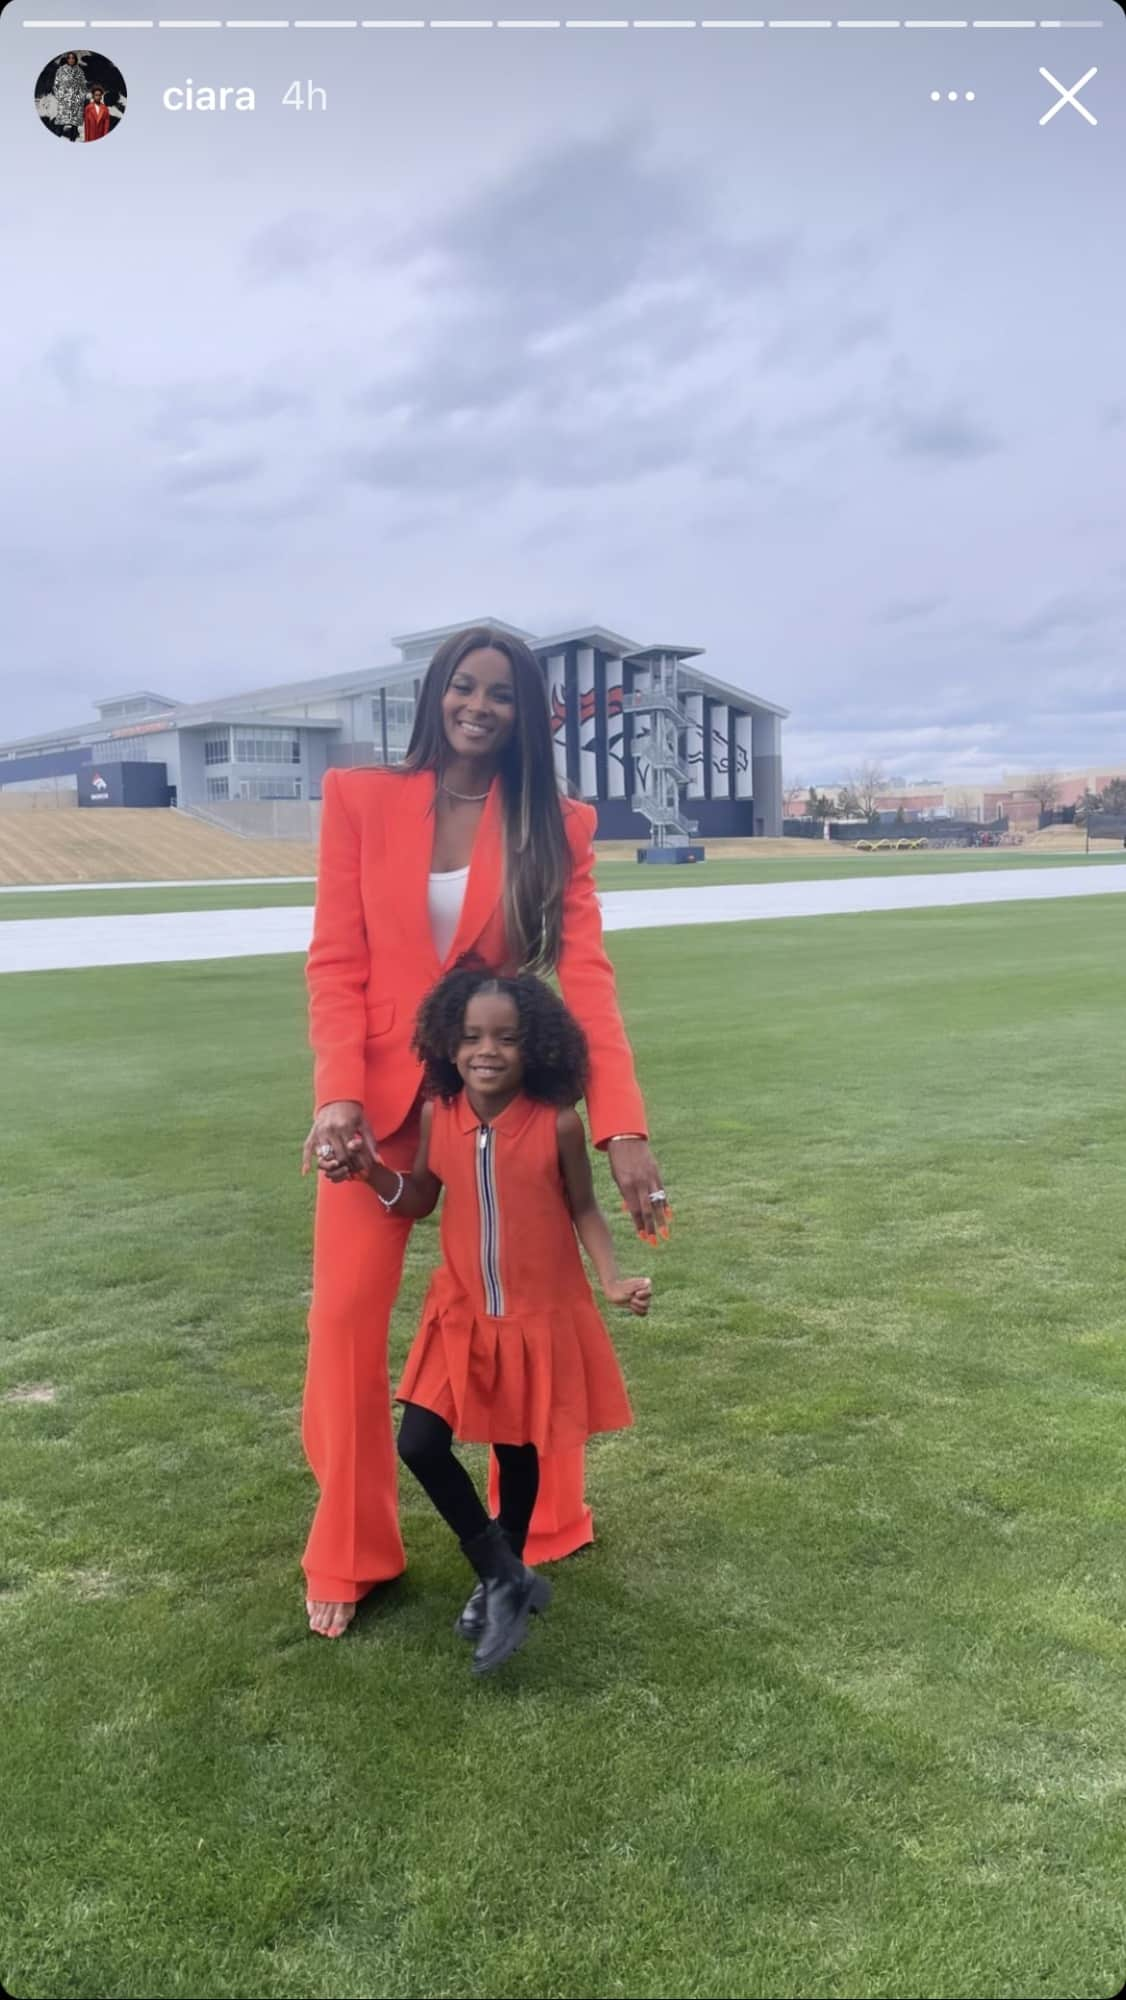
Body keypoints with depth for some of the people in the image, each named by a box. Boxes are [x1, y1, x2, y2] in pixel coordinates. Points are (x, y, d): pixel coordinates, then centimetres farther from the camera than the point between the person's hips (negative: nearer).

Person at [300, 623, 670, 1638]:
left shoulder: (556, 825, -2)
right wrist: (339, 1092, -18)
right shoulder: (360, 799, -1)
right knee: (348, 1315, -1)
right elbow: (336, 962, -4)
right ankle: (348, 1556, 20)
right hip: (380, 1094, 0)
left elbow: (587, 976, -11)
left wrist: (622, 1125, -21)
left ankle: (544, 1524, 32)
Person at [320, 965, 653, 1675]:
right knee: (421, 1445, -3)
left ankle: (505, 1578, 40)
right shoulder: (438, 1116, -9)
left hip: (541, 1315, -3)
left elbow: (583, 1209, -5)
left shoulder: (557, 1123, -17)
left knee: (519, 1449, 13)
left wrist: (613, 1279, -19)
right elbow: (422, 1200, 5)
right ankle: (505, 1579, 16)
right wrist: (371, 1171, -13)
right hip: (460, 1312, 3)